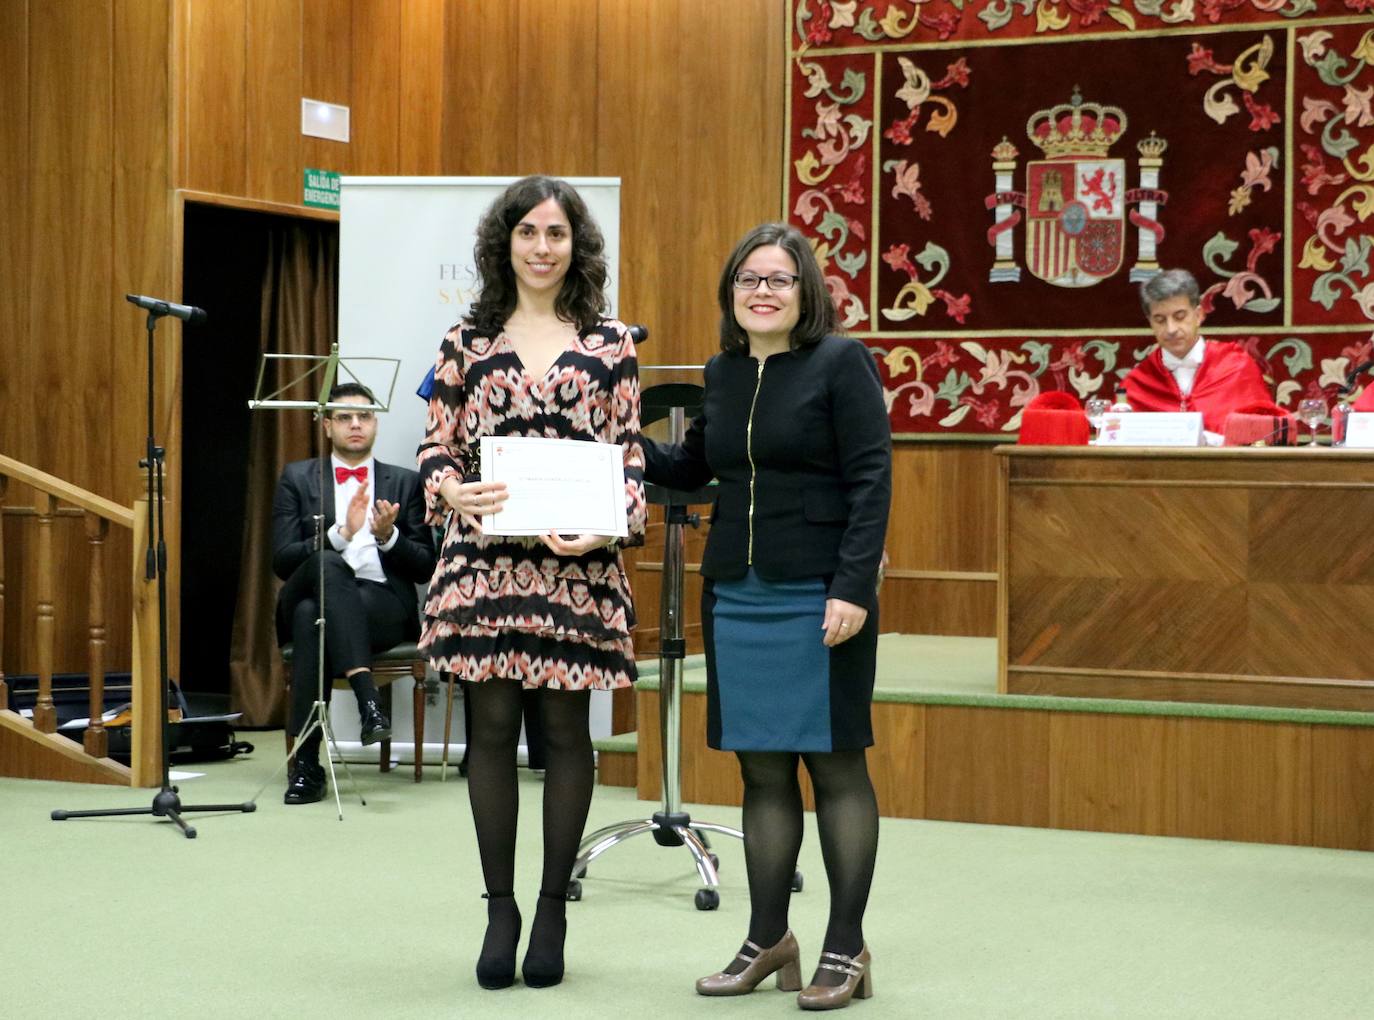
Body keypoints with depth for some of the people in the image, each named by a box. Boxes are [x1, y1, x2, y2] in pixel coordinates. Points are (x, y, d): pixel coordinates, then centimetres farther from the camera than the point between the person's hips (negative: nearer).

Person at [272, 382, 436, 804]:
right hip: (309, 595, 0)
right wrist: (342, 533, -13)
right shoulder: (296, 479, 15)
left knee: (313, 618, -35)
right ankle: (368, 700, -48)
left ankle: (306, 761, -36)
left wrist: (388, 537, -10)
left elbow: (424, 568, 11)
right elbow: (282, 560, 2)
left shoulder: (405, 483, 16)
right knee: (327, 564, -38)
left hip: (384, 607, 0)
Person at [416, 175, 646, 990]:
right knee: (492, 725, 3)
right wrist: (452, 493, -13)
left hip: (578, 563, 0)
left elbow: (633, 457, 5)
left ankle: (553, 908, 16)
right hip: (485, 556, 1)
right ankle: (500, 908, 14)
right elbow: (436, 449, 9)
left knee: (566, 728, 4)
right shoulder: (467, 342, 9)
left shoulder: (611, 343, 7)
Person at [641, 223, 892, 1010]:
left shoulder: (842, 362, -6)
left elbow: (872, 480, -11)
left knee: (835, 764, 2)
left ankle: (846, 948, 11)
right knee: (762, 768, 10)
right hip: (737, 597, 5)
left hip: (820, 598, -5)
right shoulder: (722, 373, 11)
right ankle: (769, 939, 21)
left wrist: (853, 587, -18)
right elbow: (694, 468, 22)